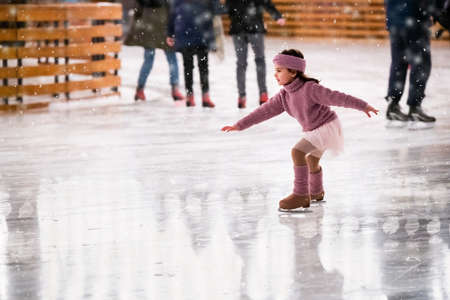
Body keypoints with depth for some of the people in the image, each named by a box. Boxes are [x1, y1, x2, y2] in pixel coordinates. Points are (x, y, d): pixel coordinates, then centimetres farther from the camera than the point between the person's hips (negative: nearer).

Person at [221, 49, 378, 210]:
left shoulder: (310, 89, -25)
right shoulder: (284, 95, -1)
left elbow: (336, 97, -25)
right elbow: (265, 111, 2)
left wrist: (363, 106, -25)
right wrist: (240, 125, 0)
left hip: (327, 127, -9)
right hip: (314, 130, 9)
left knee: (297, 152, -22)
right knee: (311, 159, 27)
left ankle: (301, 195, -18)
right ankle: (316, 192, 53)